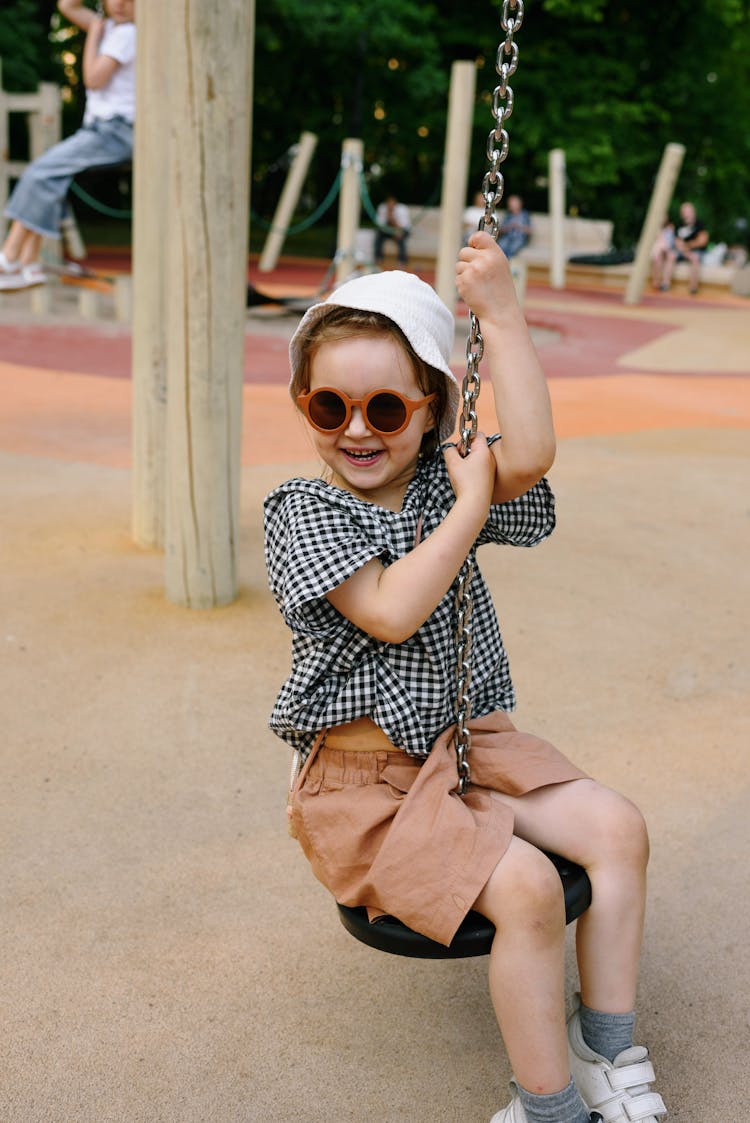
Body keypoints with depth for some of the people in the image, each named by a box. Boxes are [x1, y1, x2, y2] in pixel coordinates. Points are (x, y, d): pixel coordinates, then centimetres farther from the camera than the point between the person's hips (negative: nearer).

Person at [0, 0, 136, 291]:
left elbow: (93, 80, -16)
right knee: (40, 171, -3)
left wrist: (94, 34, -4)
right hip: (98, 129, 9)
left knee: (43, 172, -17)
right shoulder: (113, 27, 17)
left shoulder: (127, 33, -10)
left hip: (115, 133, -9)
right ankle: (29, 266, -8)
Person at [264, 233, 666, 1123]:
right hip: (363, 775, -6)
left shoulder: (443, 479, 5)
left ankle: (605, 1044, 8)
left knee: (617, 826, -8)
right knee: (524, 887, -23)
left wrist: (502, 315, -16)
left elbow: (529, 455, -17)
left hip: (470, 740, 6)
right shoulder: (303, 512, -9)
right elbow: (392, 611, -24)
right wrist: (471, 506, -18)